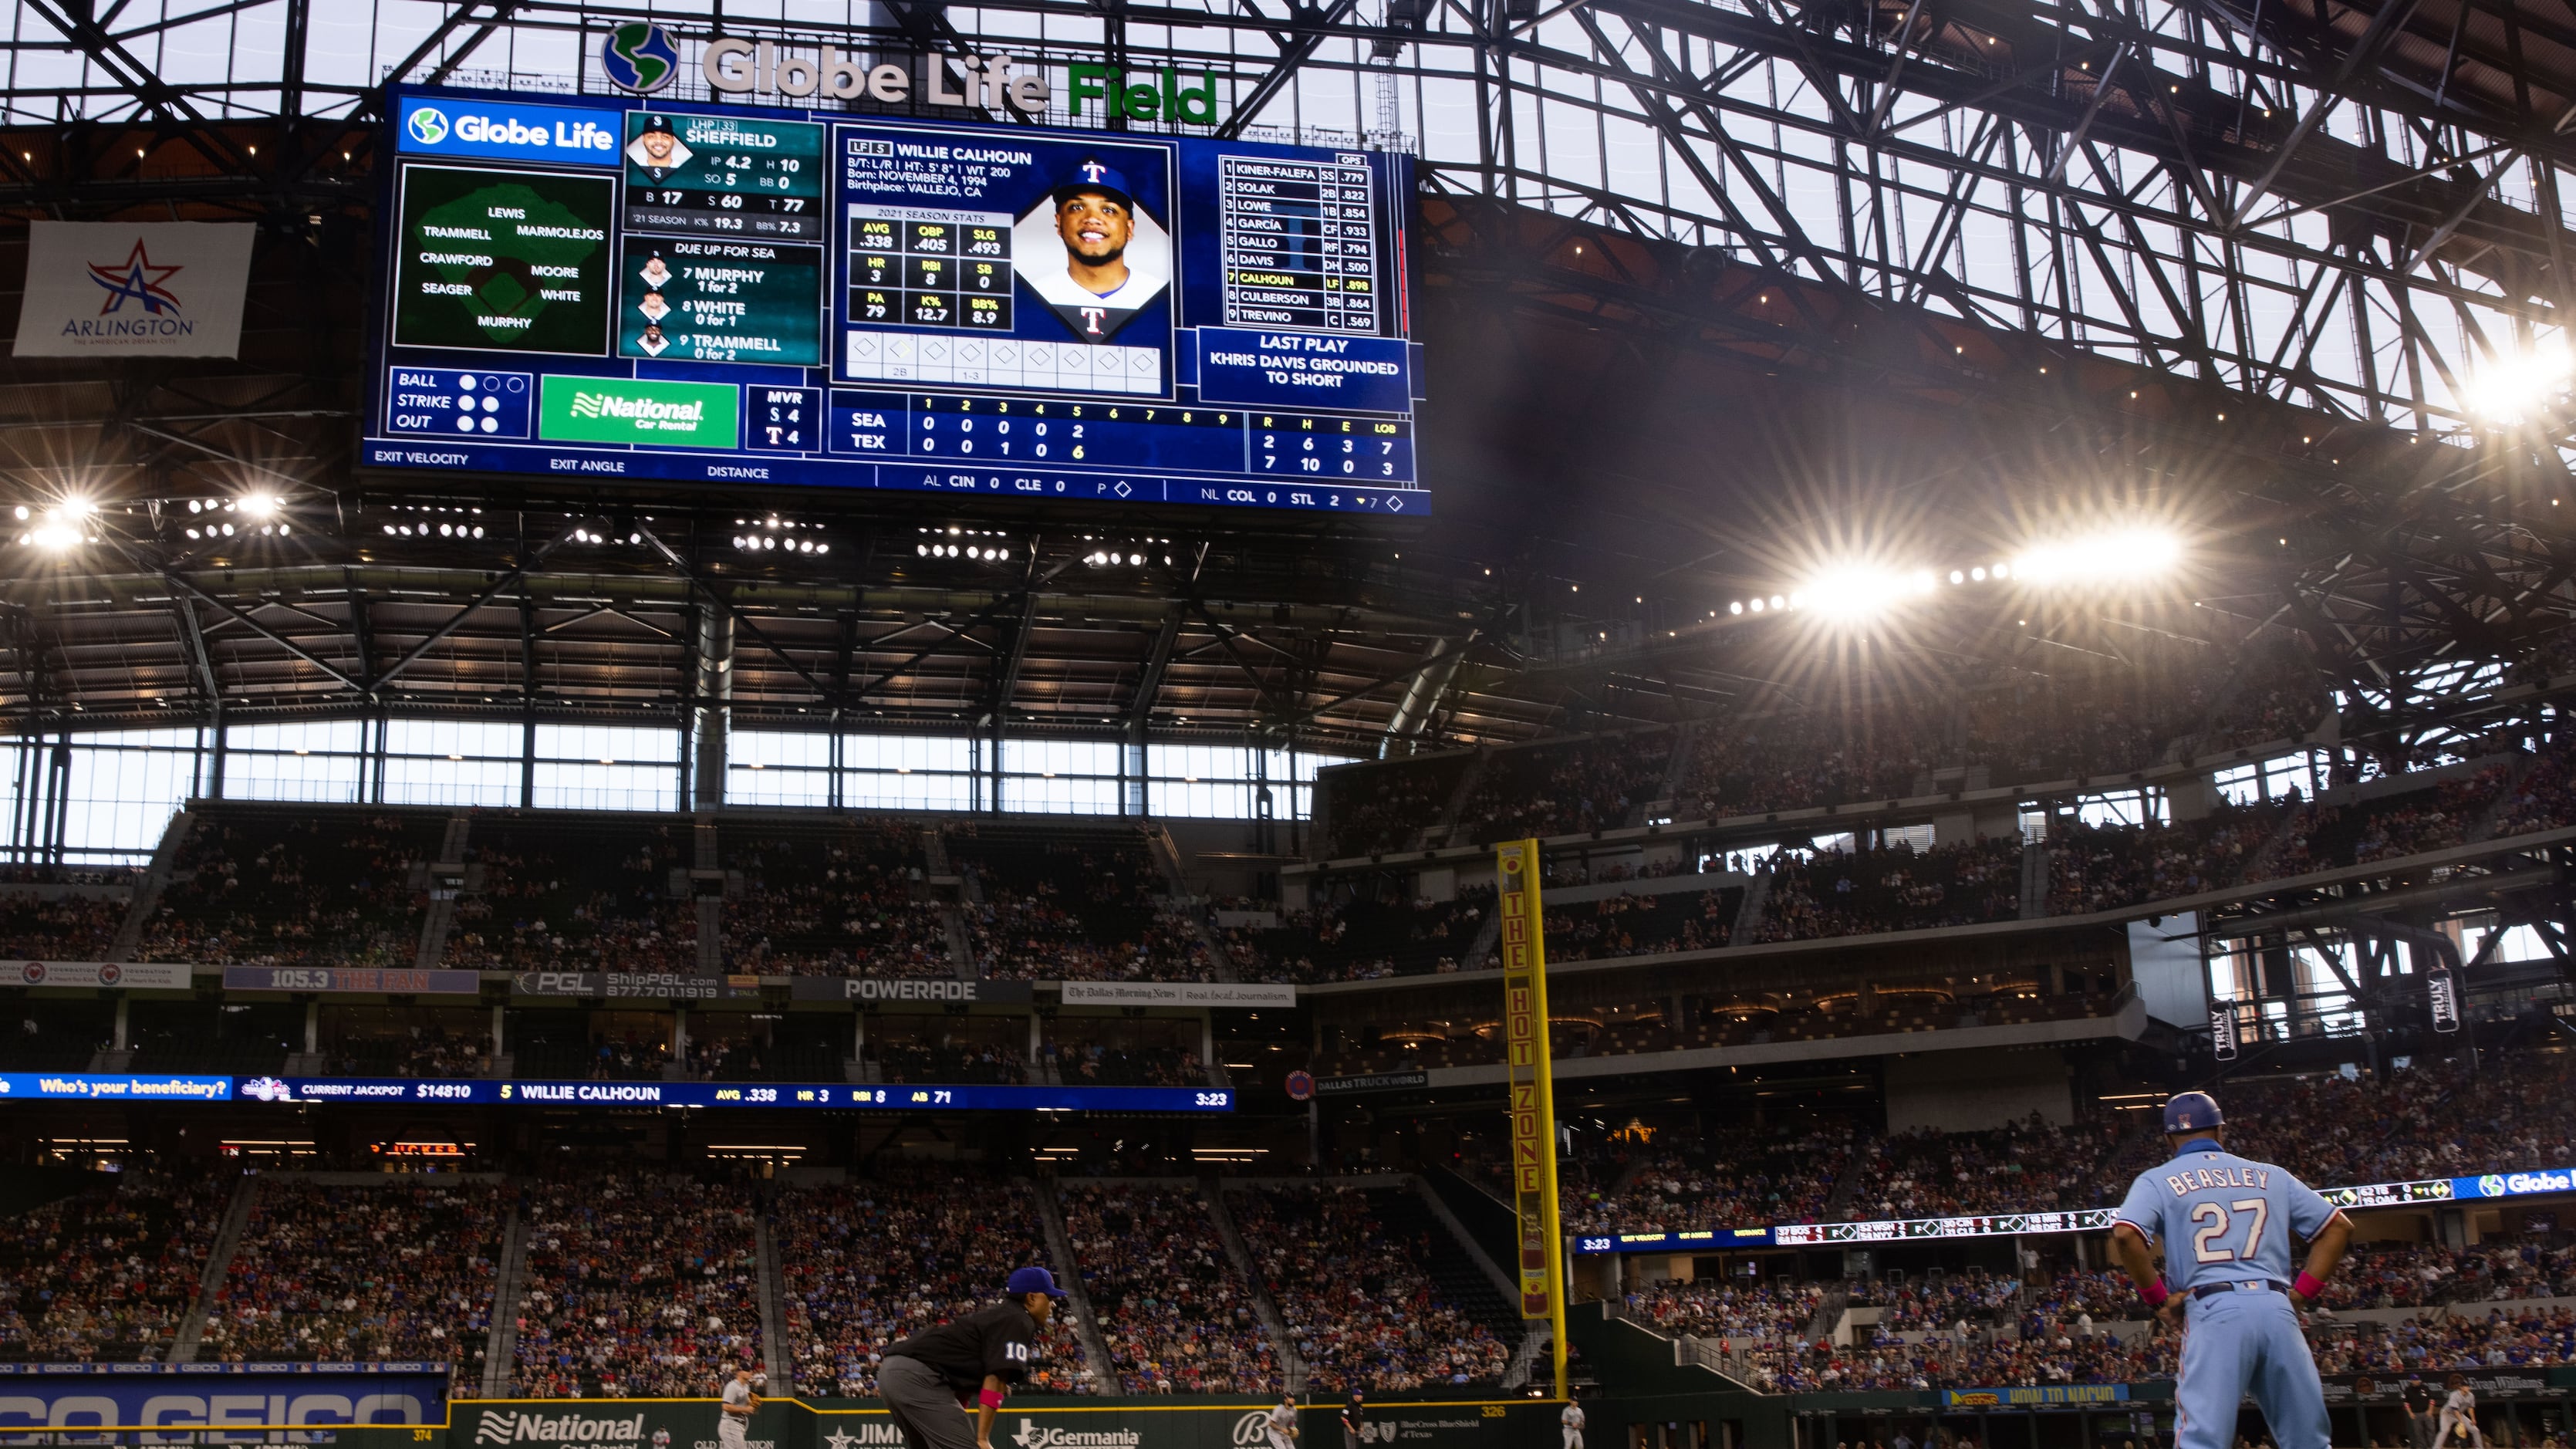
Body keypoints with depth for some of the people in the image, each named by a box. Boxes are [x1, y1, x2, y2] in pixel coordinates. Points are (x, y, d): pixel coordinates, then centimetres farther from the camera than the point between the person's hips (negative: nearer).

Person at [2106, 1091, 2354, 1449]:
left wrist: (2158, 1299, 1)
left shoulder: (2158, 1181, 10)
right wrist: (2302, 1293, 14)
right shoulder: (2271, 1175, 21)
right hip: (2278, 1309, 3)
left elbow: (2125, 1234, -8)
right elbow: (2339, 1226, 18)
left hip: (2214, 1311, -3)